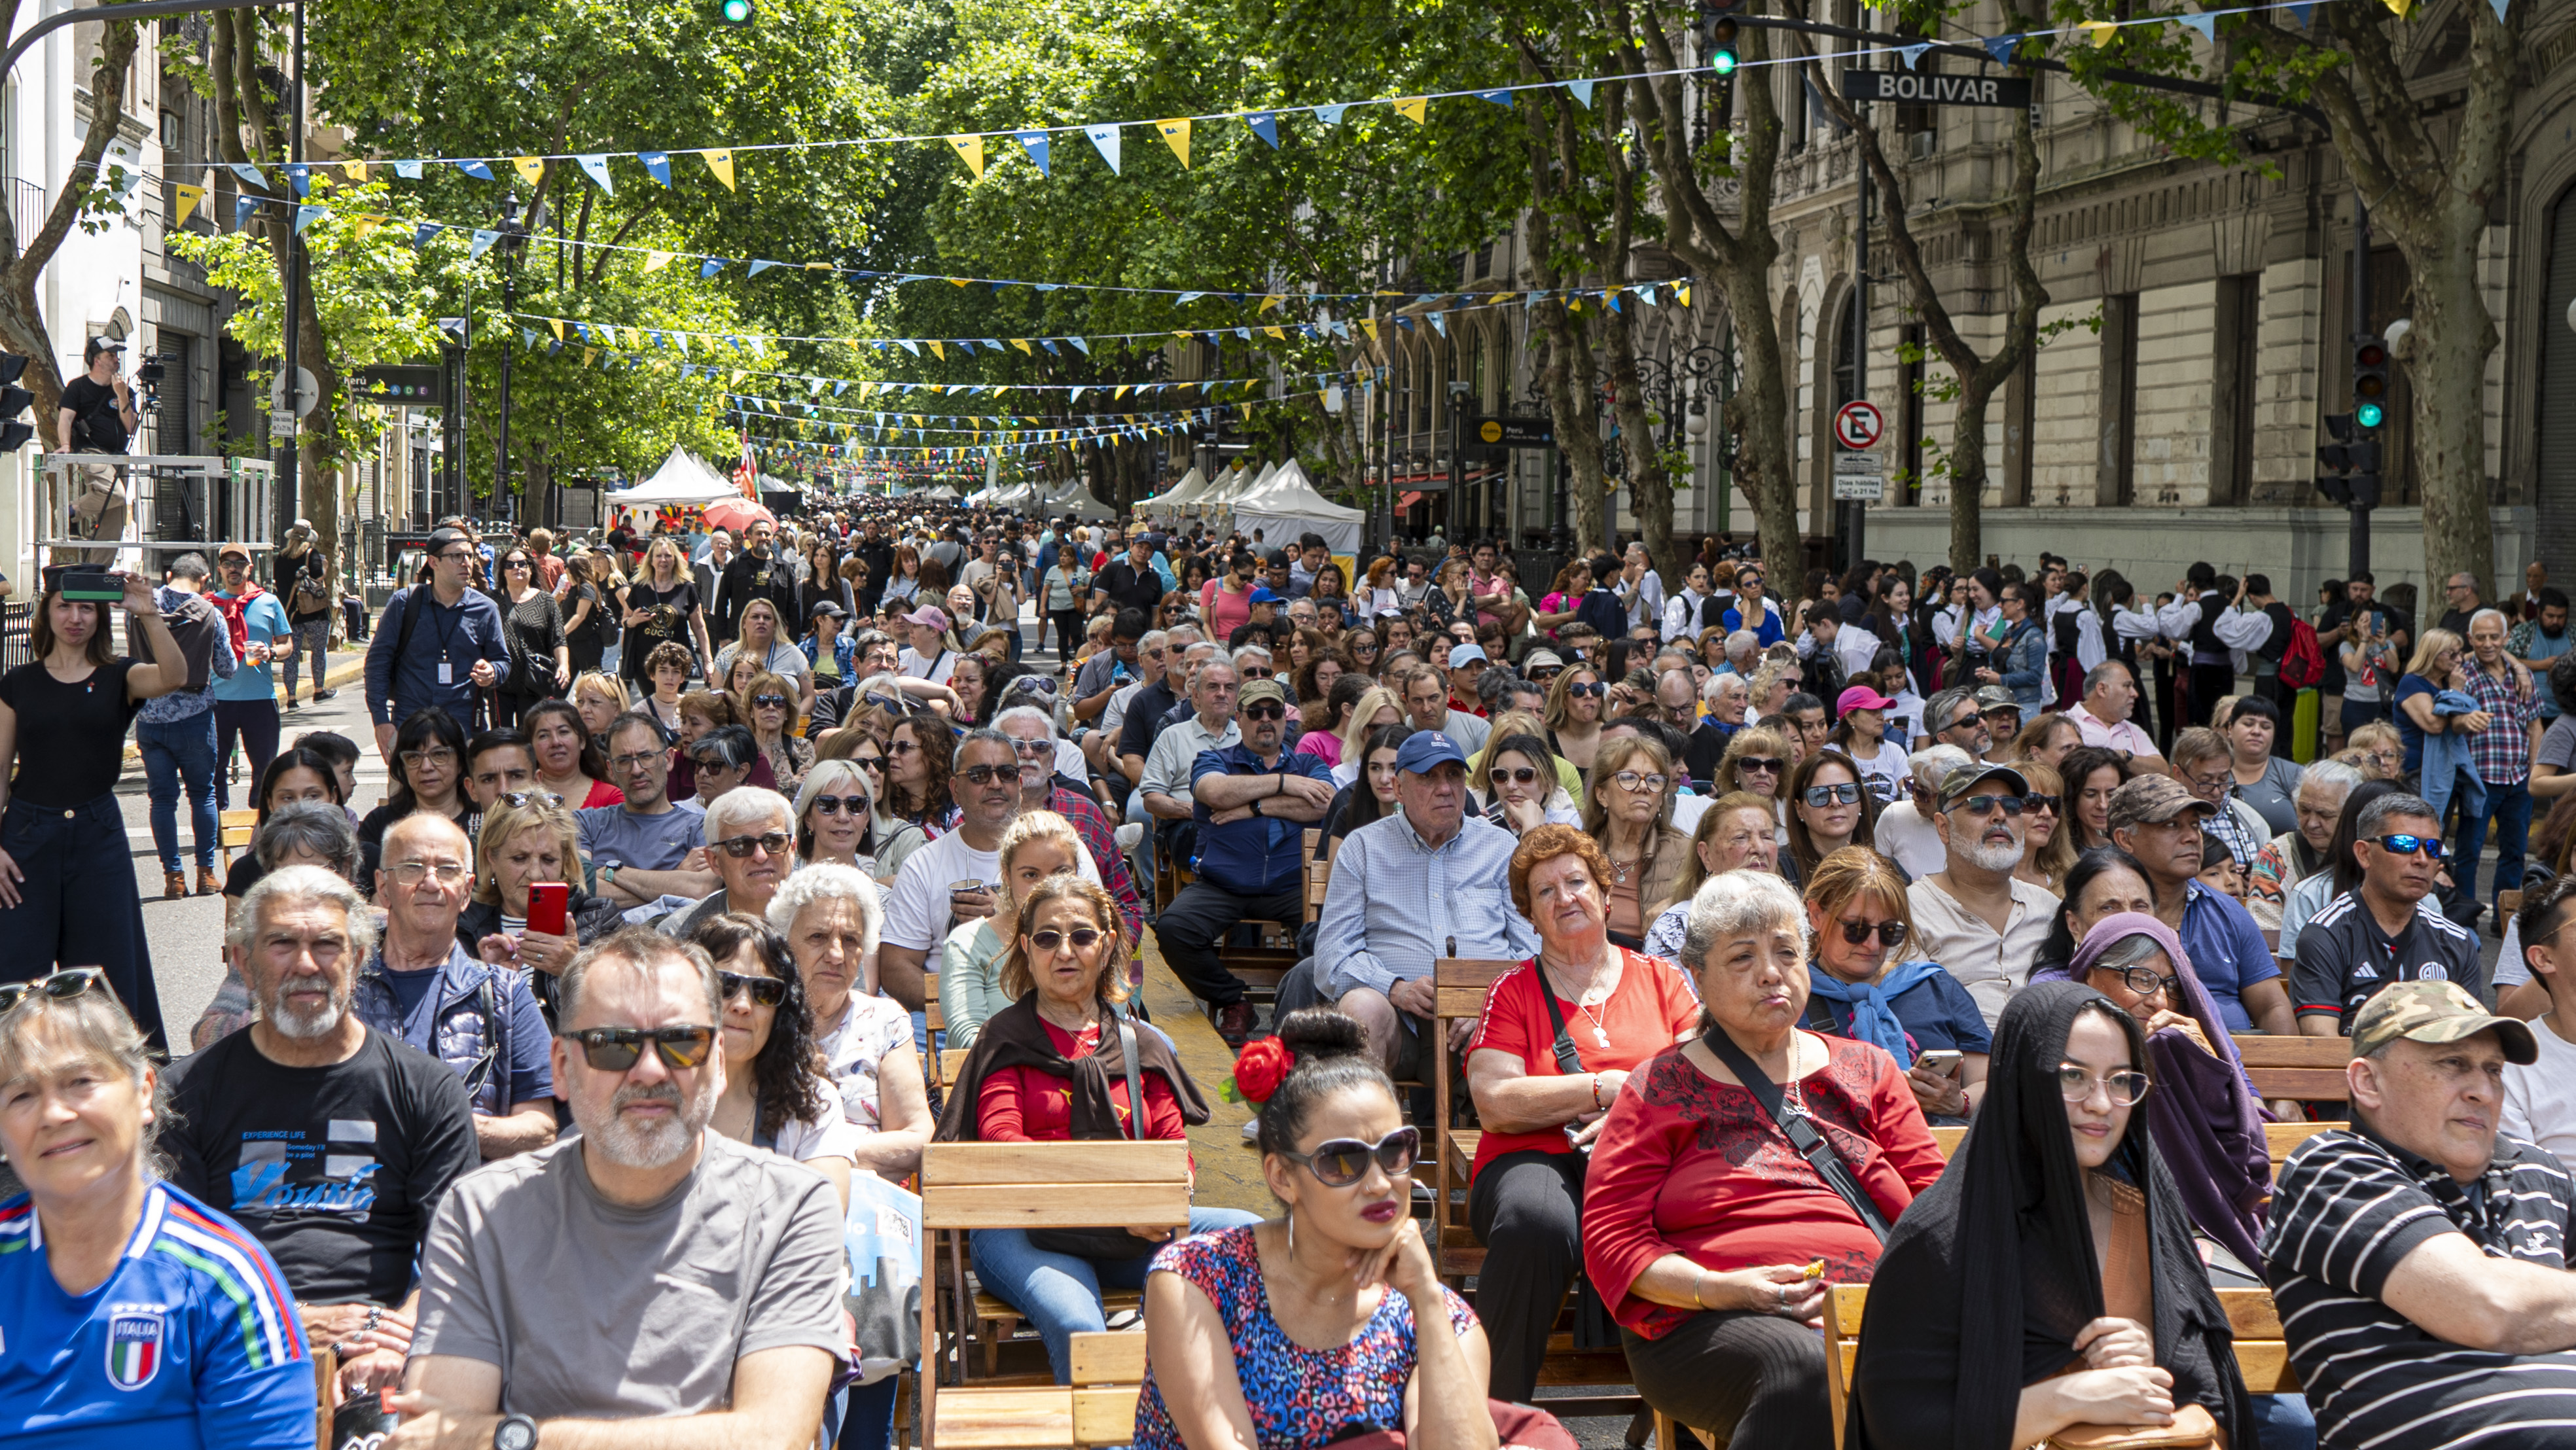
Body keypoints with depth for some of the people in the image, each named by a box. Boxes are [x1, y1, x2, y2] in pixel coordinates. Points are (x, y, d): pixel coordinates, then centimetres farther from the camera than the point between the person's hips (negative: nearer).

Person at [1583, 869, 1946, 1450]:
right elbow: (1612, 1239, 6)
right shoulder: (1659, 1088, 14)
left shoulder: (1870, 1071, 23)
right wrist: (1718, 1289, -12)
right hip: (1711, 1326, -2)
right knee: (1807, 1369, -38)